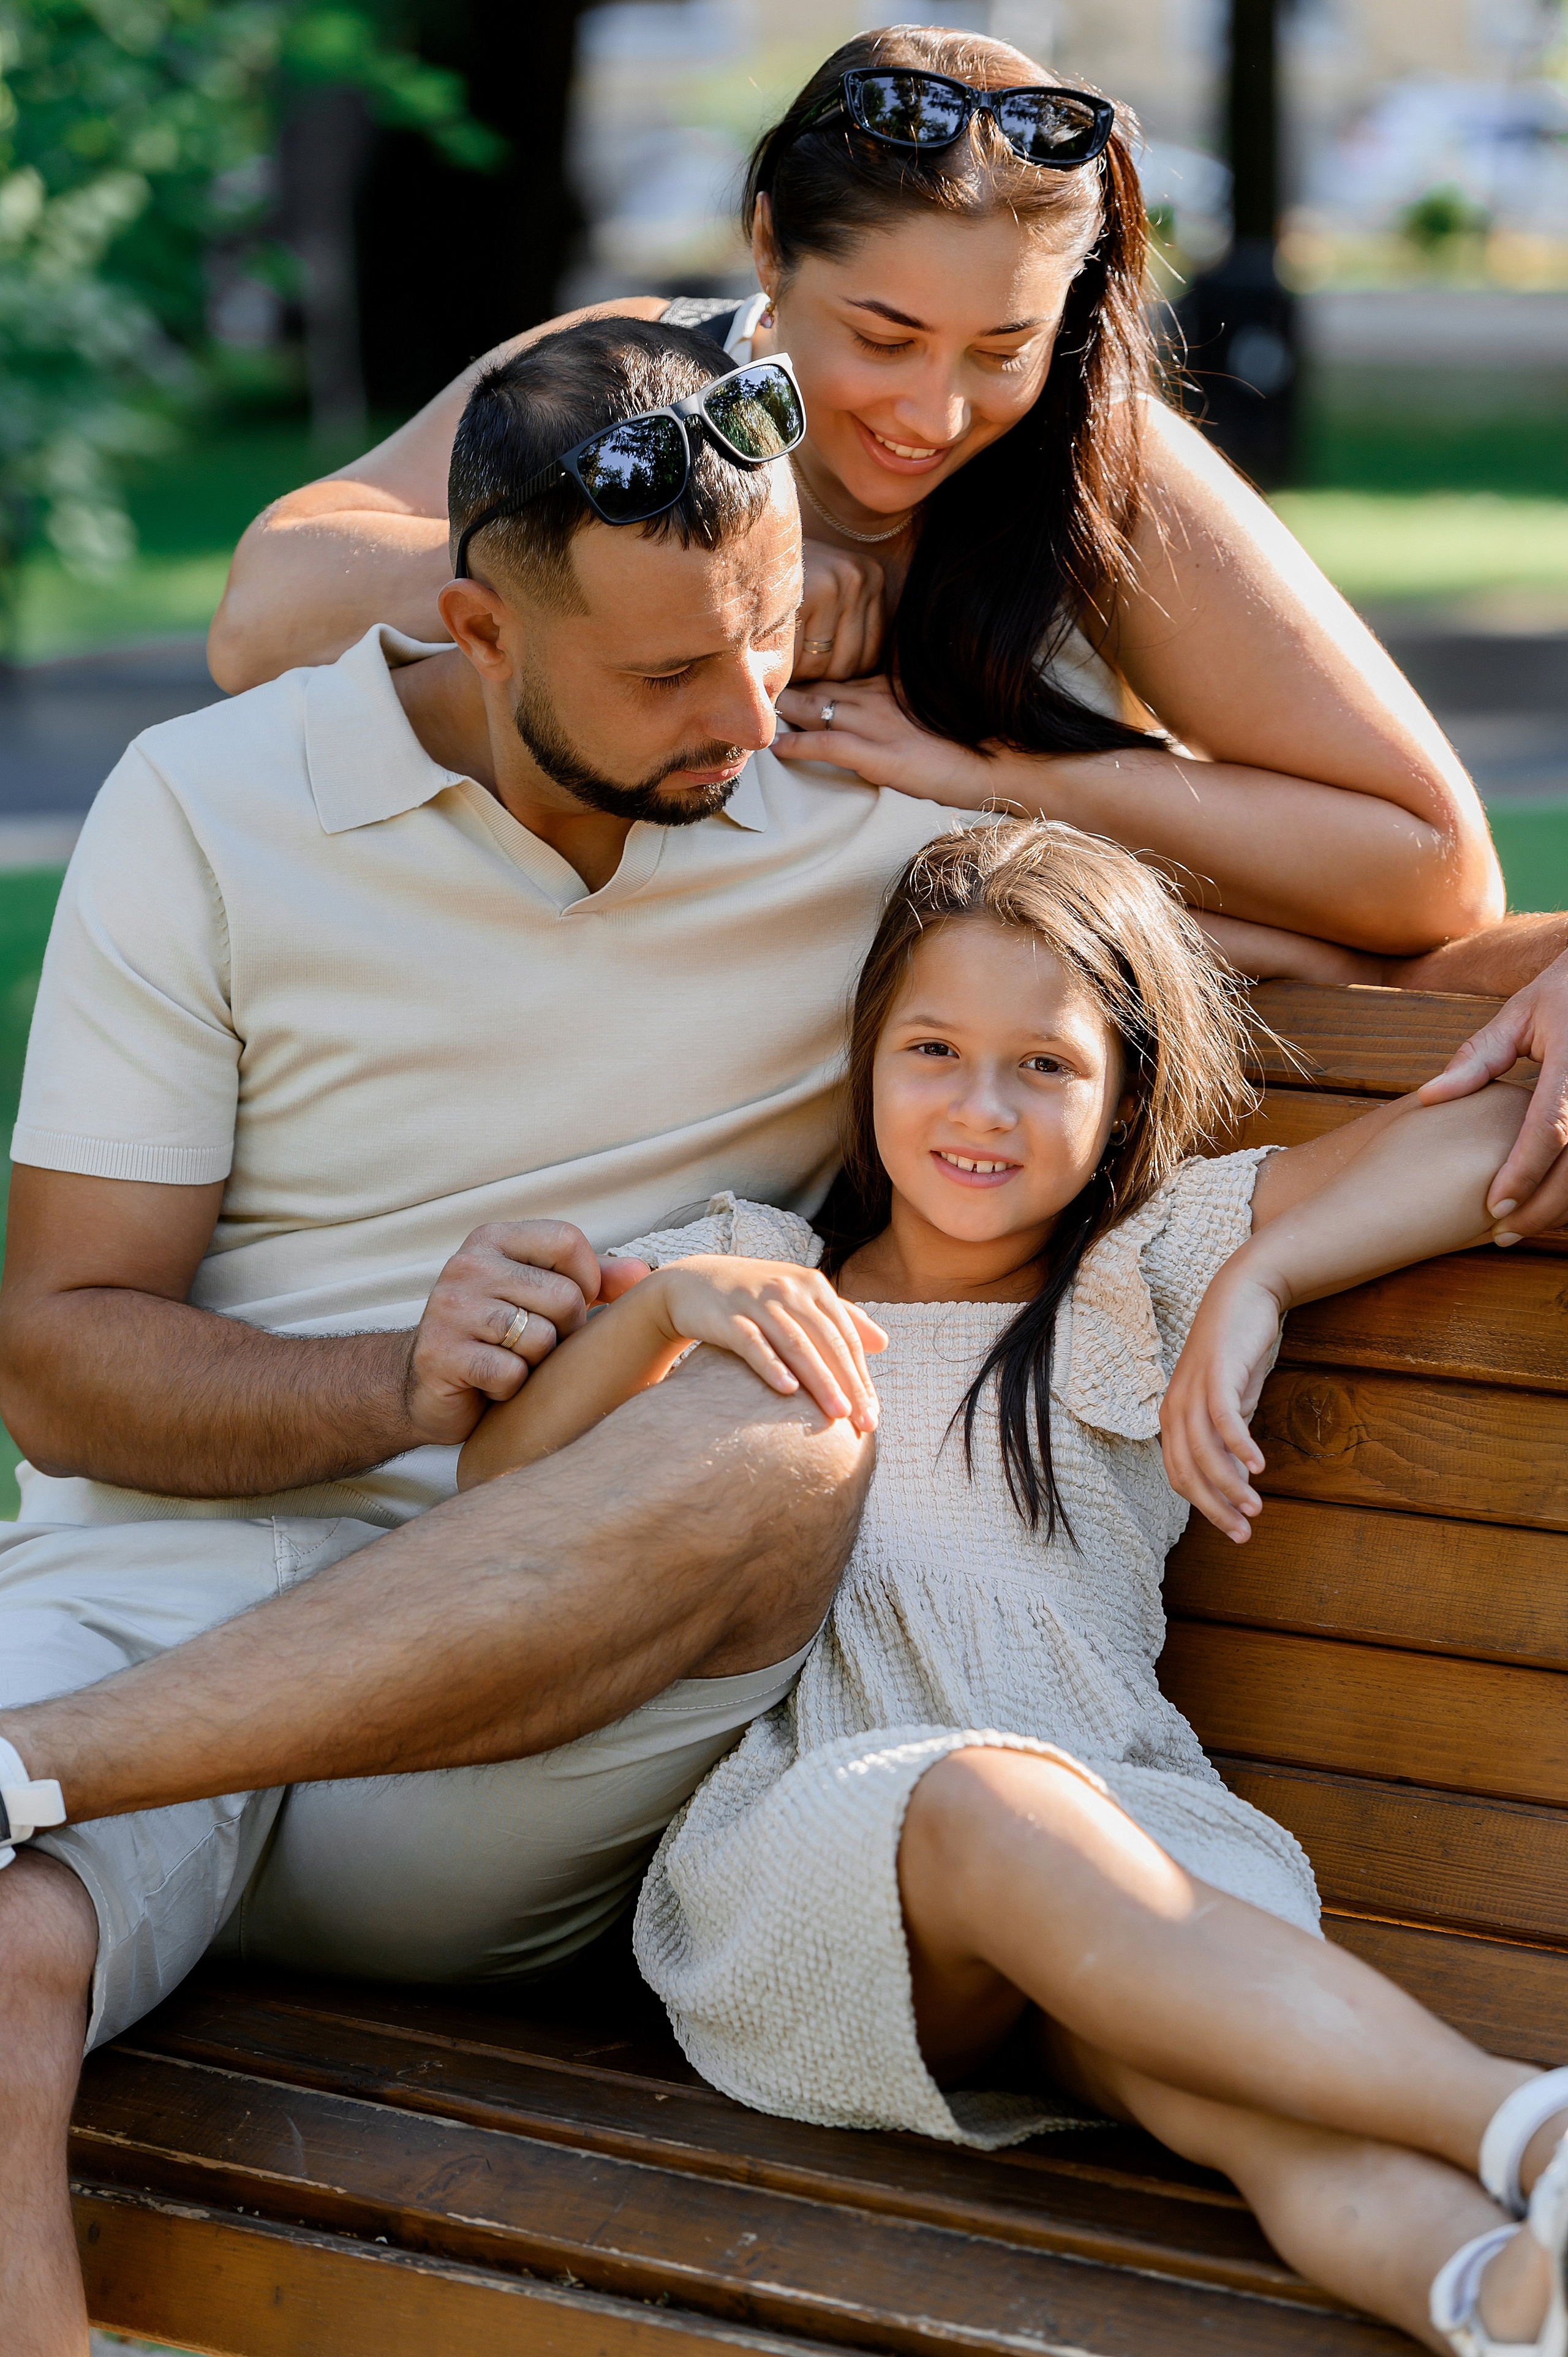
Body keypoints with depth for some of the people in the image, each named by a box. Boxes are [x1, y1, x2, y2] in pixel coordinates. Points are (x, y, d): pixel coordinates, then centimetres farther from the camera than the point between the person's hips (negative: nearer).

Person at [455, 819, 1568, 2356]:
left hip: (1112, 1850, 1)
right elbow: (497, 1491, 12)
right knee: (986, 1801, -38)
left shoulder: (1148, 1272, 20)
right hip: (794, 1863, 0)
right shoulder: (757, 1274, 22)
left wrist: (1259, 1281, -2)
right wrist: (661, 1303, -3)